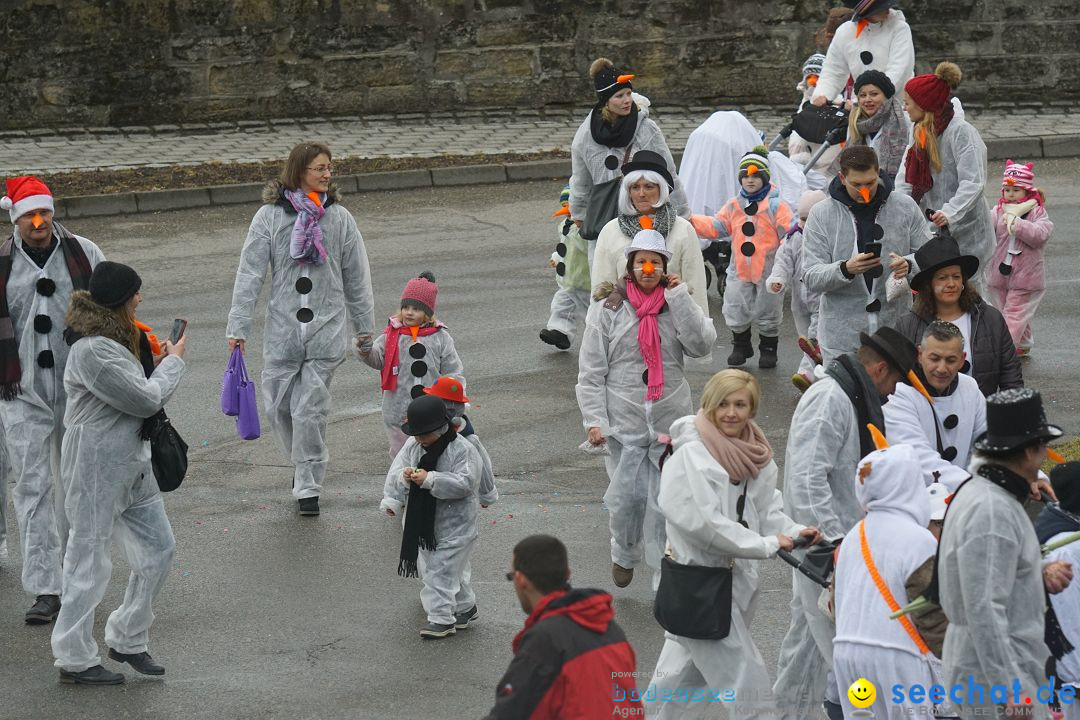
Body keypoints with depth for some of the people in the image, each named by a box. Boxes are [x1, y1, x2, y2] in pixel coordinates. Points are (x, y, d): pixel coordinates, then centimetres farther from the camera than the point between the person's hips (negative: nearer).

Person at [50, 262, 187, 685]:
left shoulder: (116, 340, 12)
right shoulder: (92, 351, -21)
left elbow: (139, 395, 17)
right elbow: (145, 399, -19)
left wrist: (157, 363, 1)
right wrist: (173, 362, -4)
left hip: (132, 465, 10)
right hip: (97, 468, -10)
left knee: (158, 549, 12)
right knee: (90, 562, 0)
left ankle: (127, 639, 24)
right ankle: (74, 660, 10)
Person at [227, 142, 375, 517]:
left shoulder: (339, 218, 3)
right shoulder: (269, 216, -2)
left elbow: (356, 275, 11)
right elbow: (249, 273, -3)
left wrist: (364, 326, 14)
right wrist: (237, 327, -7)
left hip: (326, 329, 0)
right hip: (282, 328, 0)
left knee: (311, 410, -3)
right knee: (279, 408, 7)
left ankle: (308, 486, 8)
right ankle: (306, 465, 33)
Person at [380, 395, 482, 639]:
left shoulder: (462, 450, -18)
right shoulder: (412, 445, 1)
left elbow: (464, 483, -26)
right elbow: (396, 471, 1)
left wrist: (429, 479, -31)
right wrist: (404, 477, -23)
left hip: (454, 523, -7)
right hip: (423, 521, 7)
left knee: (441, 570, -7)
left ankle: (441, 619, 1)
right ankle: (466, 607, 38)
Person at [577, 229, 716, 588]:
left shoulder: (676, 304, 7)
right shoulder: (608, 308, 0)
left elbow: (702, 345, -10)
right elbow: (590, 371, 0)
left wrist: (679, 299, -11)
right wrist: (594, 420, -8)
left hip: (670, 420, 1)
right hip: (624, 420, -1)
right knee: (627, 497, -2)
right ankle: (624, 555, 26)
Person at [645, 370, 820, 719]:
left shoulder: (755, 455, 5)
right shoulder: (691, 456, -20)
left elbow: (767, 509, 11)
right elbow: (703, 521, -26)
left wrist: (794, 531, -11)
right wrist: (767, 545, -23)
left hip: (735, 578, 9)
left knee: (686, 671, 25)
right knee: (747, 677, -8)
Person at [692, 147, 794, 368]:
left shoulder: (776, 206, -10)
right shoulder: (733, 206, 4)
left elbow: (789, 231, -13)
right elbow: (716, 227, 9)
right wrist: (692, 221, 0)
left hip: (768, 269, -4)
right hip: (740, 269, 4)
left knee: (767, 312, 9)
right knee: (736, 310, 9)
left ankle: (768, 348, 26)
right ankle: (740, 346, 28)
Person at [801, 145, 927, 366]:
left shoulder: (905, 207, 2)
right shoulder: (821, 214, -3)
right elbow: (811, 277, -7)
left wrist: (909, 265, -17)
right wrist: (845, 269, -27)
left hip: (895, 329, 1)